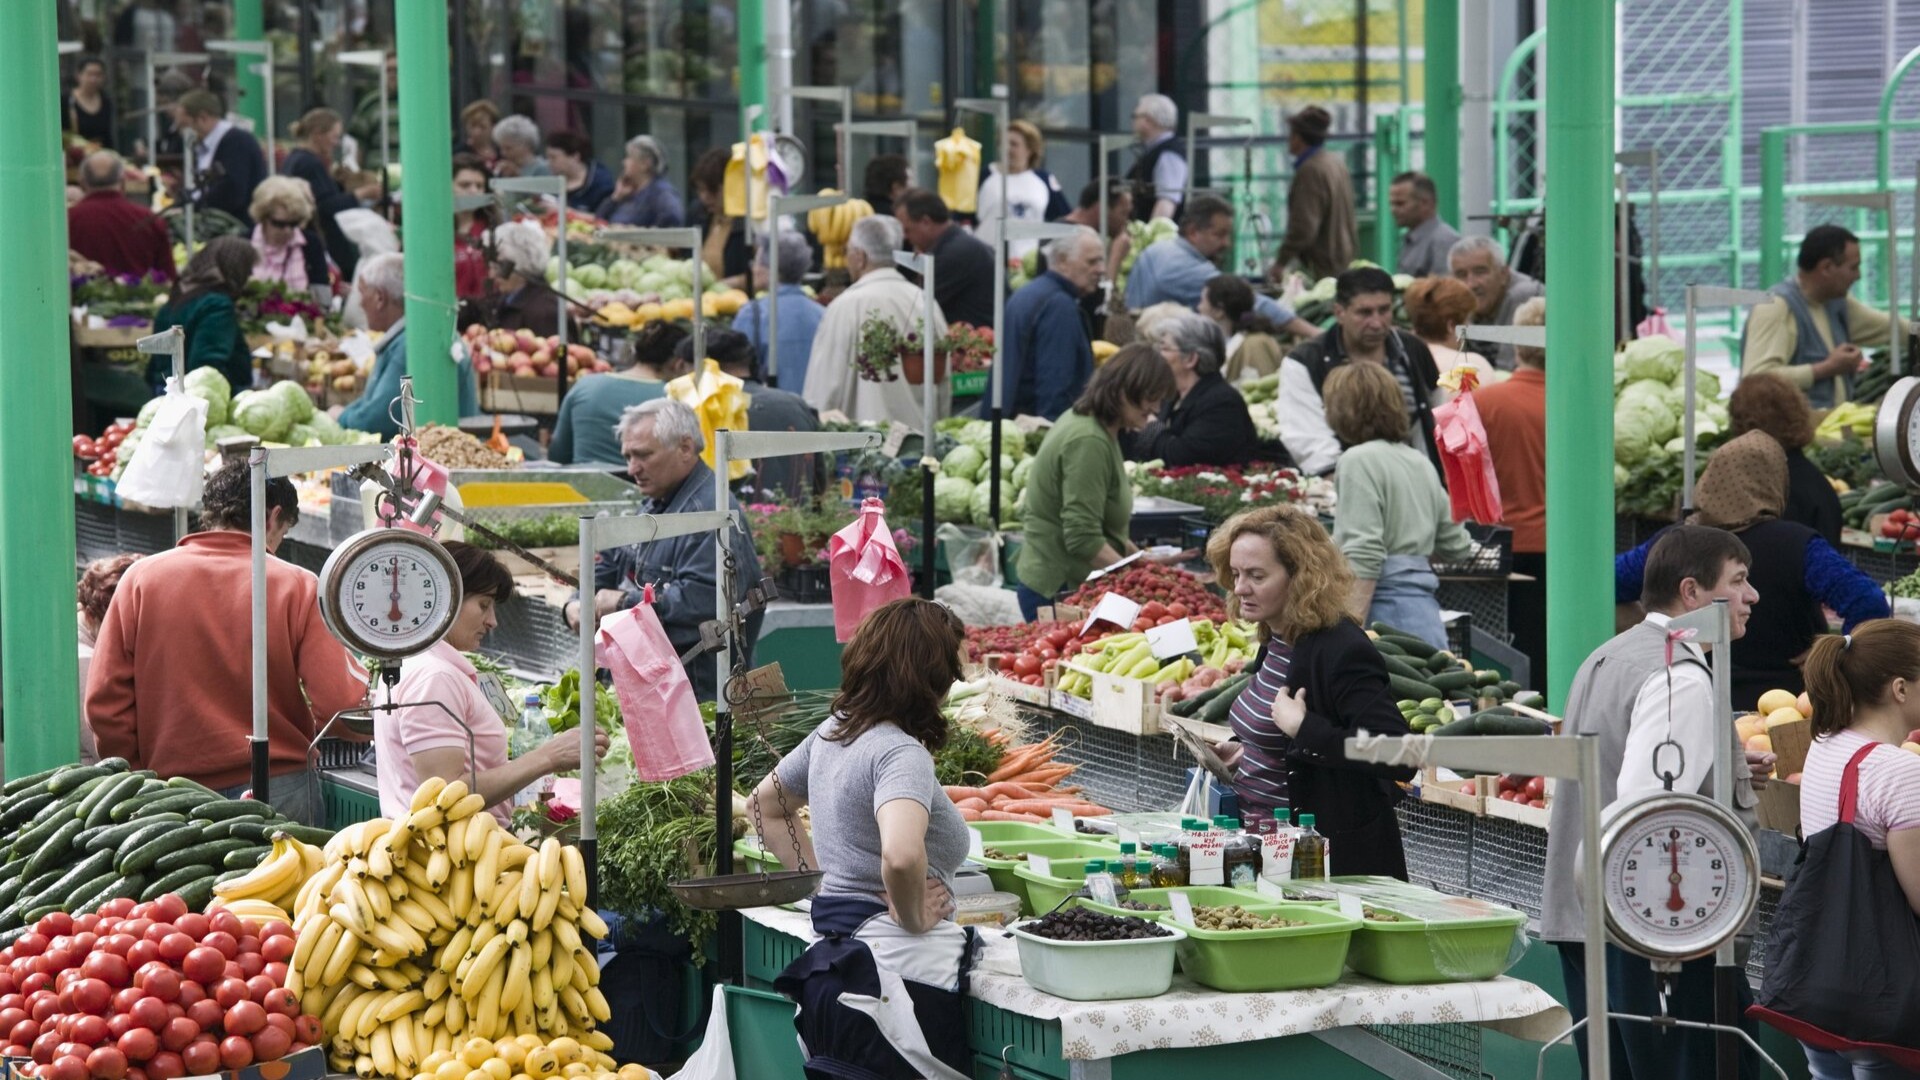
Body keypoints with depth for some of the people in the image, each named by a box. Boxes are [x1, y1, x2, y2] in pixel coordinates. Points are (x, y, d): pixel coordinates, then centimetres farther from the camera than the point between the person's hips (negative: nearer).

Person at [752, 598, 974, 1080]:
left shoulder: (831, 733, 11)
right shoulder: (901, 754, -17)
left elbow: (766, 803, 28)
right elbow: (900, 856, -35)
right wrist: (915, 917, -17)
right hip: (904, 973, -9)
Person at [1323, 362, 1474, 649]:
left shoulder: (1359, 461, -8)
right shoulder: (1420, 462, 17)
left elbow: (1363, 555, -16)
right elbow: (1457, 546, 23)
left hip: (1388, 614, -8)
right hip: (1426, 609, 8)